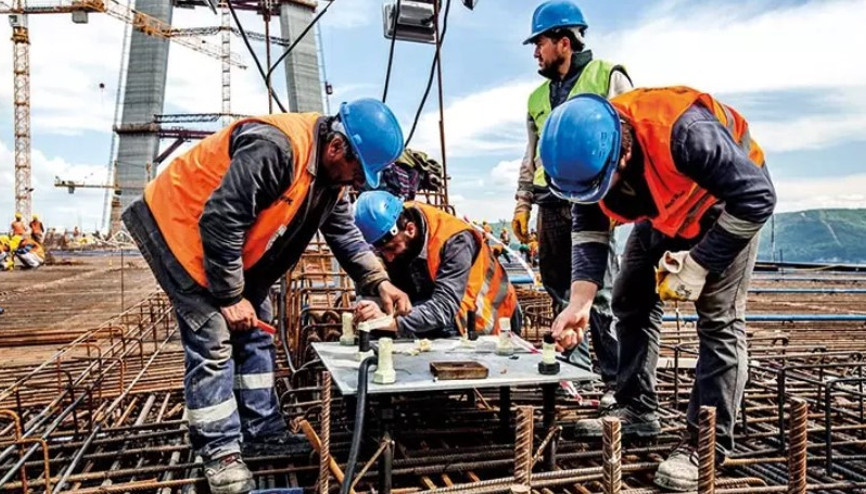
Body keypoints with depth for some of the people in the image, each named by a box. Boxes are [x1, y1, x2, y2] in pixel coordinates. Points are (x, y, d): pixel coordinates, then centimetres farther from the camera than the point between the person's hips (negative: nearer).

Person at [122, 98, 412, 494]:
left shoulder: (329, 172, -4)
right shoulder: (276, 149, -34)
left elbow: (345, 234, 3)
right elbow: (220, 222, -33)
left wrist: (379, 283, -10)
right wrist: (229, 296, -23)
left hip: (230, 241, 9)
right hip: (180, 224, -9)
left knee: (254, 336, 10)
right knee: (213, 342, -10)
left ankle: (262, 432, 20)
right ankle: (220, 451, 3)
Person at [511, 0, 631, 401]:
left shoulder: (608, 77, 3)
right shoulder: (538, 97, 20)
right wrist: (522, 203, 16)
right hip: (551, 207, 6)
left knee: (600, 293, -6)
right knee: (560, 291, 10)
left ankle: (618, 381, 3)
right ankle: (574, 368, 23)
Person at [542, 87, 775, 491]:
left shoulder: (684, 131, -42)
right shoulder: (588, 153, -22)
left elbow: (757, 198, -33)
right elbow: (589, 232, -13)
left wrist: (697, 265, -30)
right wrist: (580, 302, -23)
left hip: (728, 203, -6)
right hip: (663, 212, 6)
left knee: (718, 319, -14)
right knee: (631, 303, 6)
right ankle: (637, 412, 19)